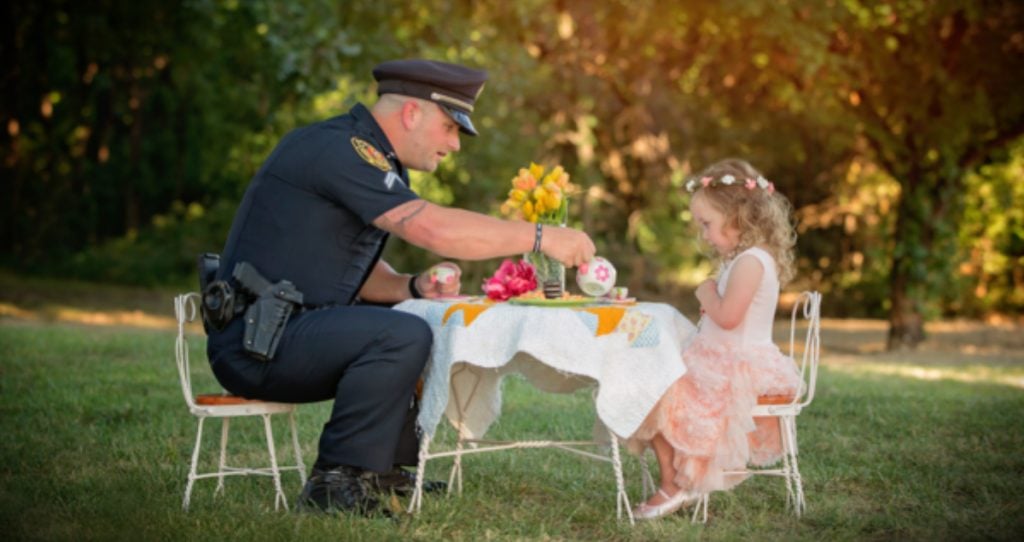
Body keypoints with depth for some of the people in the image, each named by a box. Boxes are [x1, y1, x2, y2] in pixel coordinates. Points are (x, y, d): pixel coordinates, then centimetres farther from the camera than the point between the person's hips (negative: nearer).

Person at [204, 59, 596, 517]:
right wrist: (542, 238, -19)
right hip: (256, 340, -10)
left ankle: (386, 467, 17)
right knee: (403, 336, -27)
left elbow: (364, 273, 19)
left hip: (284, 330, 10)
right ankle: (335, 485, -15)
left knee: (436, 333, 14)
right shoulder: (337, 149, -17)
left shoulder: (366, 159, 15)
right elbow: (437, 230, -27)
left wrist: (414, 287, -2)